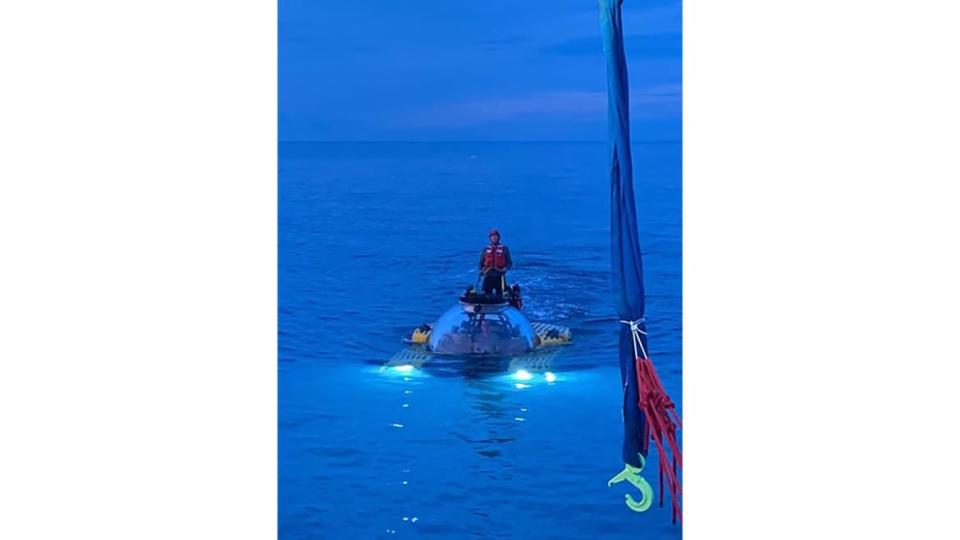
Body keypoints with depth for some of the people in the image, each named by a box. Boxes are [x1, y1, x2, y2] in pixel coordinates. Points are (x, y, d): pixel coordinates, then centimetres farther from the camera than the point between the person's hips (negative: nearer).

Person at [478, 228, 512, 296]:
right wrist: (481, 270, 0)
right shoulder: (486, 249, 11)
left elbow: (509, 262, 6)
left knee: (500, 295, -4)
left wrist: (505, 269, -12)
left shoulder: (504, 249, 5)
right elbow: (481, 262, 16)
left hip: (499, 276, -2)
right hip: (488, 276, 2)